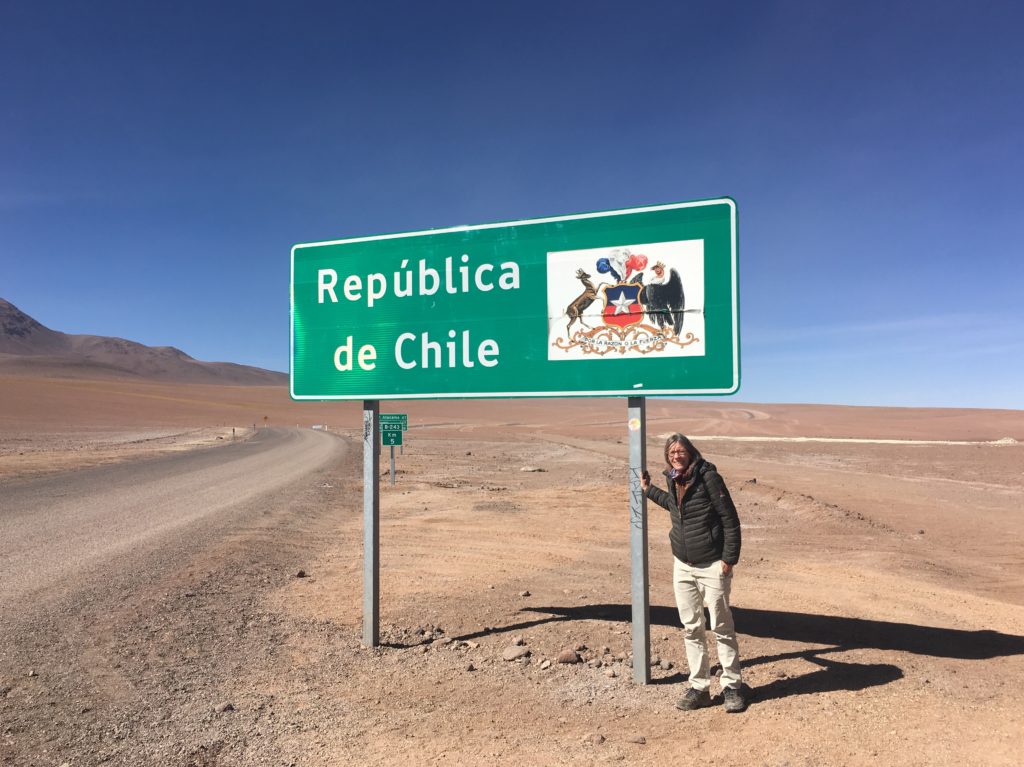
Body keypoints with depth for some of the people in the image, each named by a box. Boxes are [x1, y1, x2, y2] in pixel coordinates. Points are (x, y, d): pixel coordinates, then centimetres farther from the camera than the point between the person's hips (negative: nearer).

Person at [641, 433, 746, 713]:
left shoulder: (708, 476, -15)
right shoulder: (674, 480, 5)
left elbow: (730, 518, -14)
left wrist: (729, 558, -14)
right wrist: (649, 490, 22)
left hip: (712, 566, -6)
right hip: (682, 566, 6)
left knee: (722, 627, 6)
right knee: (691, 629, 12)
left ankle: (732, 687, 22)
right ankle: (699, 688, 23)